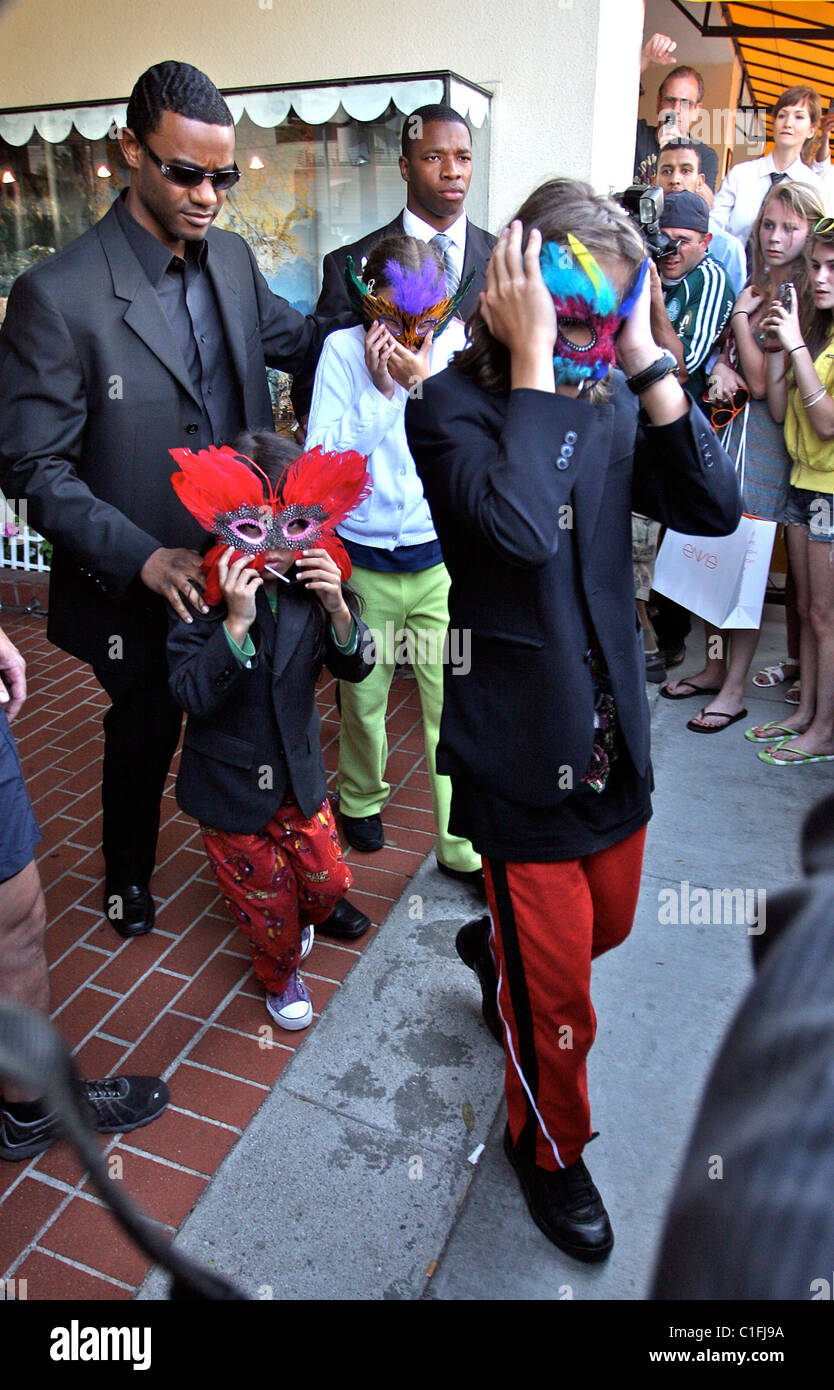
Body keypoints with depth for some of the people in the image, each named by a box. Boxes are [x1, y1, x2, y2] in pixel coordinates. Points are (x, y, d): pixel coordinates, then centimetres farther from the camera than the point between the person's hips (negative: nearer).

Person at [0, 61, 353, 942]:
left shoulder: (232, 258, 1)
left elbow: (290, 336, 18)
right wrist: (145, 558, -27)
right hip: (136, 582, -4)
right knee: (145, 730, 16)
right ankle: (128, 876, 46)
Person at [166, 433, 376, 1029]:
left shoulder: (313, 583, -11)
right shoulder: (201, 594, -21)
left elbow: (357, 668, -7)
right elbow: (191, 694, -27)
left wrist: (337, 610, -25)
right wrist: (236, 622, -38)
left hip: (299, 775, 3)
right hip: (231, 784, -3)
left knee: (327, 879, 14)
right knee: (267, 900, 13)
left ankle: (303, 914, 51)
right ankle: (281, 976, 45)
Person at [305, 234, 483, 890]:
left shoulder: (459, 346, -2)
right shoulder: (344, 349, -4)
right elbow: (321, 456, -11)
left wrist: (428, 383, -19)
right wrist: (382, 390, -18)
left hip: (441, 560, 0)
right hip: (362, 563, 0)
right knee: (363, 698, 16)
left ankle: (462, 845, 17)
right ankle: (361, 798, 44)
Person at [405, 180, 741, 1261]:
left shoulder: (609, 402, 3)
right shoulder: (450, 408, -13)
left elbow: (712, 507, -10)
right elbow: (520, 526, -33)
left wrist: (646, 359, -13)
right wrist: (532, 358, -25)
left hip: (612, 730, 6)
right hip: (522, 746, -6)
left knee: (606, 921, 28)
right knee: (559, 999, 10)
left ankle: (492, 950, 60)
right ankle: (547, 1146, 41)